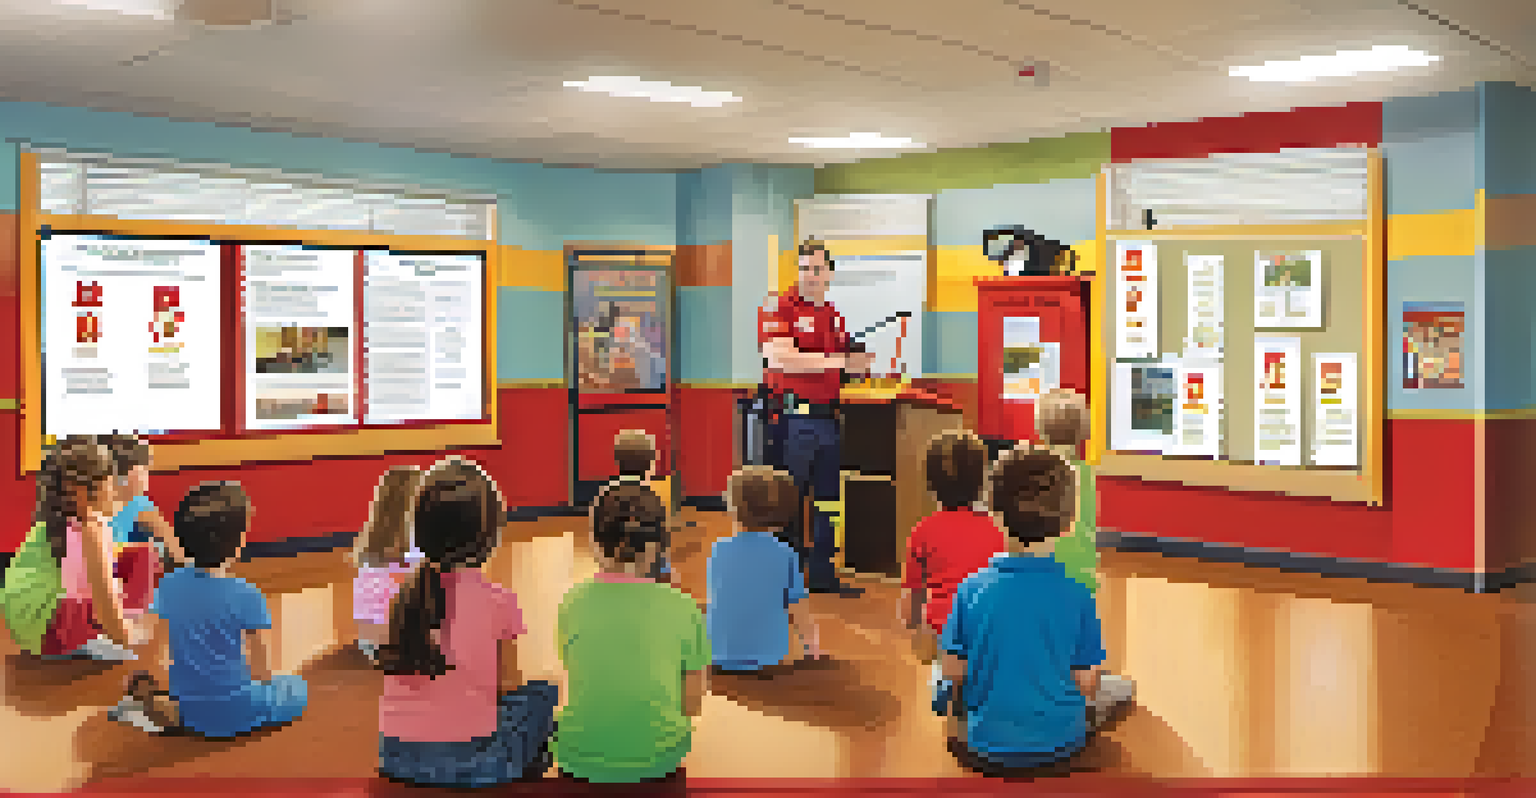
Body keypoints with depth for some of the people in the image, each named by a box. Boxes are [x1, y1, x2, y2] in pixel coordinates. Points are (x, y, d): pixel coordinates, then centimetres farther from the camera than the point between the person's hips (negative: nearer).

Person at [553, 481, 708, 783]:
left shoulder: (572, 603, -5)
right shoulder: (683, 608, -7)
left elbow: (582, 685, 7)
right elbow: (693, 704, 0)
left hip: (582, 760, 1)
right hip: (659, 758, 0)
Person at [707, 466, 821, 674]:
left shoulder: (719, 550, 0)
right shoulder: (786, 556, -4)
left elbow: (714, 602, 11)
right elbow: (798, 610, -1)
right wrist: (812, 645, 15)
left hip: (723, 658, 2)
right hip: (768, 656, -2)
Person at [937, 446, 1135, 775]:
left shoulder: (971, 589, -17)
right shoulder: (1077, 596, -18)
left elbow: (954, 672, -10)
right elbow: (1086, 684, -12)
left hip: (987, 745, 1)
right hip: (1061, 743, -1)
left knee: (940, 681, 31)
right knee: (1121, 686, 28)